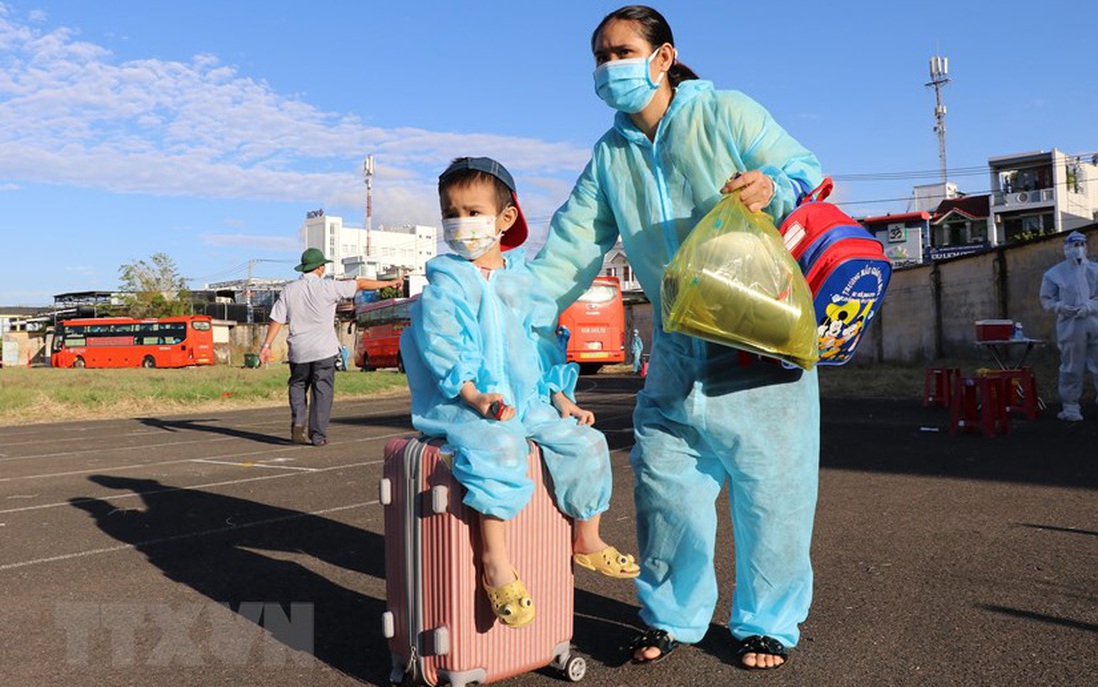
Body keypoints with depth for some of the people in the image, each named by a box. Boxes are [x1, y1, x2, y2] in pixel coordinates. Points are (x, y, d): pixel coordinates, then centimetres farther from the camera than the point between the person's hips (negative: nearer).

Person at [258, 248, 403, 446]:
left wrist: (267, 344, 8)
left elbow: (277, 320, 1)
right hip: (323, 350, -3)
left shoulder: (289, 290, 2)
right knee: (322, 391, 4)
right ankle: (318, 435, 4)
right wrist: (390, 283, 6)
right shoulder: (327, 287, -7)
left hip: (298, 351, 3)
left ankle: (298, 424, 0)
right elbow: (361, 284, -2)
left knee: (297, 386, 19)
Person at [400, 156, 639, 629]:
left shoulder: (523, 279, 14)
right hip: (468, 404, -5)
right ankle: (494, 559, -25)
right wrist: (475, 396, -24)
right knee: (499, 448, -34)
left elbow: (546, 340, 18)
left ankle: (586, 540, 15)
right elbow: (441, 346, -13)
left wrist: (561, 397, 9)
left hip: (528, 400, 6)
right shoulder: (444, 282, -2)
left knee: (586, 441, -3)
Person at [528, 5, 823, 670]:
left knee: (770, 485, 3)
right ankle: (673, 615, 25)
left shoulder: (727, 113, -5)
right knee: (664, 480, 7)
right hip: (677, 349, 5)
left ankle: (768, 622, 22)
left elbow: (808, 173, -7)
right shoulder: (610, 156, 9)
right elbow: (569, 251, 5)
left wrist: (774, 188, -31)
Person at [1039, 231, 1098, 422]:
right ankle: (1071, 407, 11)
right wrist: (1061, 307, -12)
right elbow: (1046, 299, 5)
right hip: (1070, 326, -2)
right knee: (1072, 368, 2)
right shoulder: (1054, 273, 6)